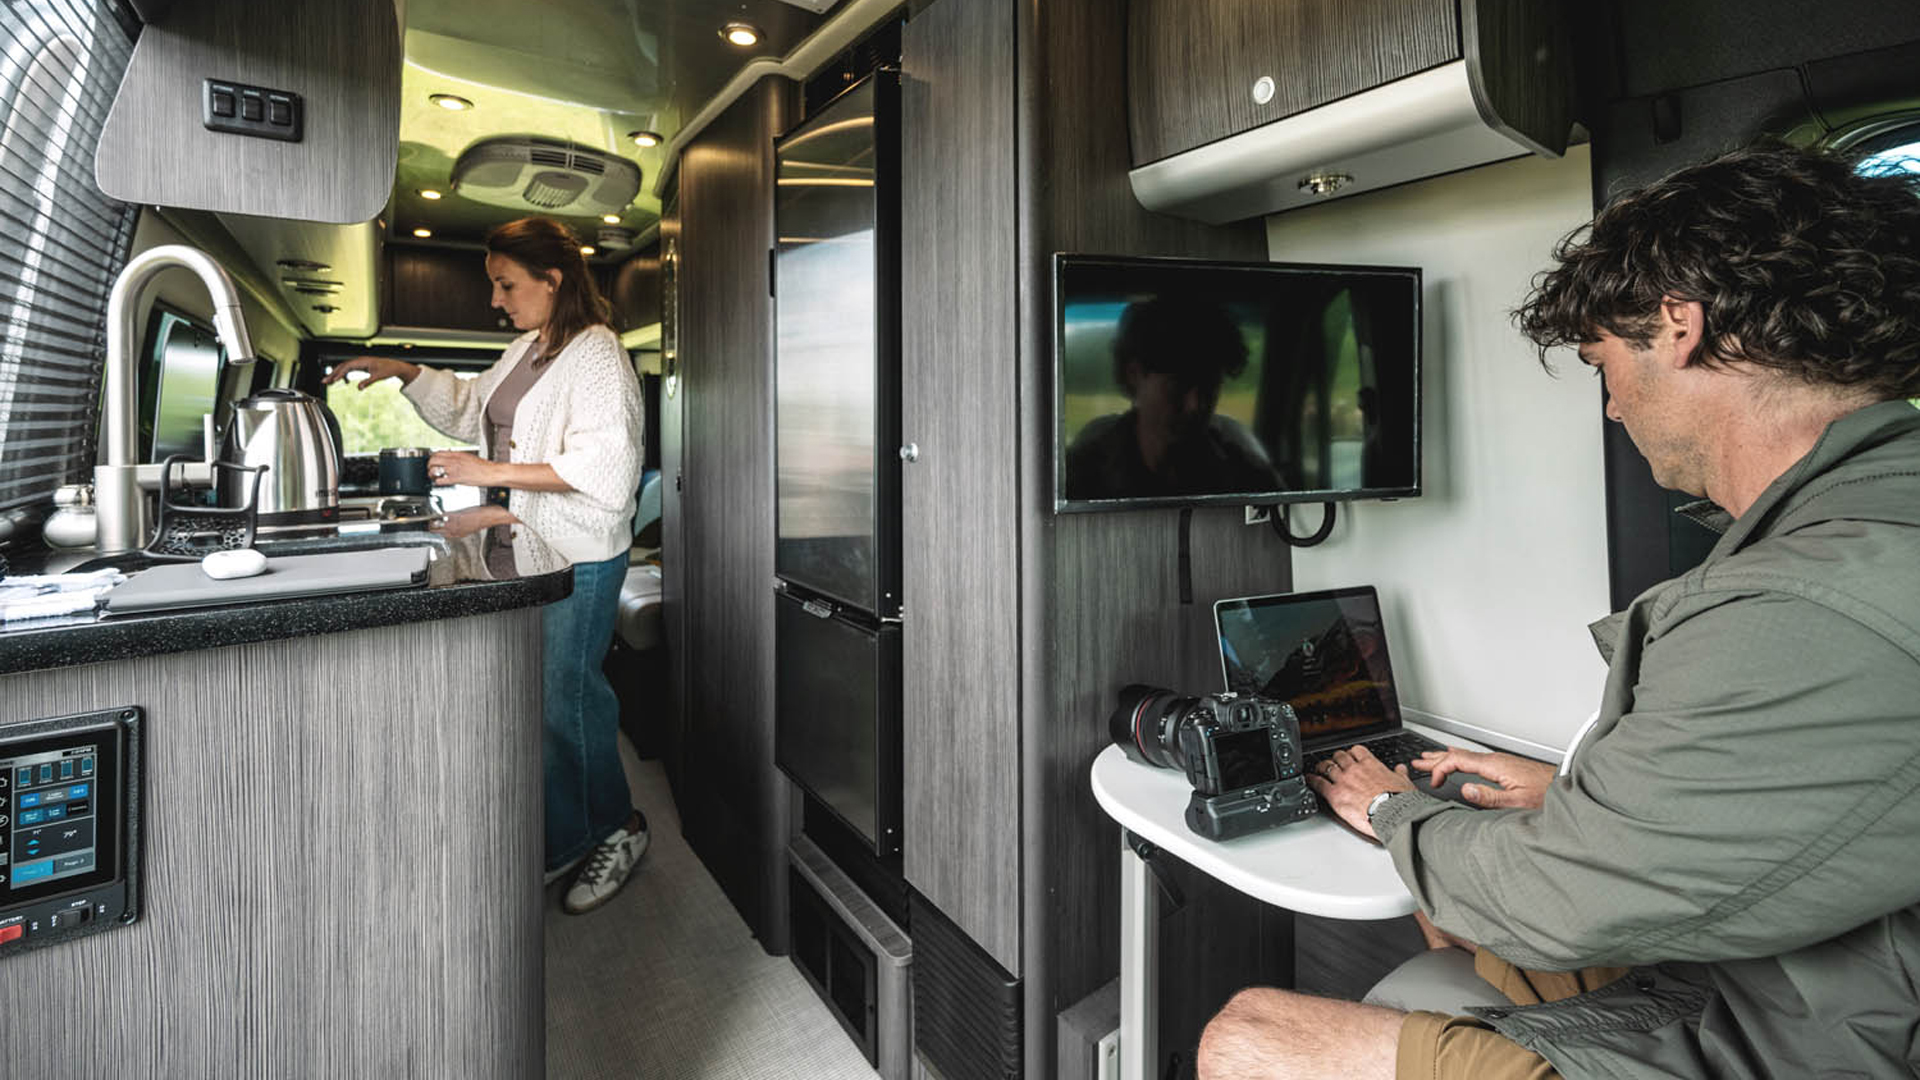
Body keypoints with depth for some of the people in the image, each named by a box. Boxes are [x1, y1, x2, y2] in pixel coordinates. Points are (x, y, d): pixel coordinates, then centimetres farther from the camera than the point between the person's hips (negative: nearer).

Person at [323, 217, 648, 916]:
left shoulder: (597, 354, -12)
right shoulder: (525, 351, 17)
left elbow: (601, 464, -23)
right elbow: (470, 408, 33)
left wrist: (493, 473, -19)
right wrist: (403, 372, 19)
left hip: (577, 558, -9)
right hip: (518, 551, 9)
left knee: (568, 698, -1)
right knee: (535, 702, 13)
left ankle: (618, 827, 21)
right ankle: (562, 844, 28)